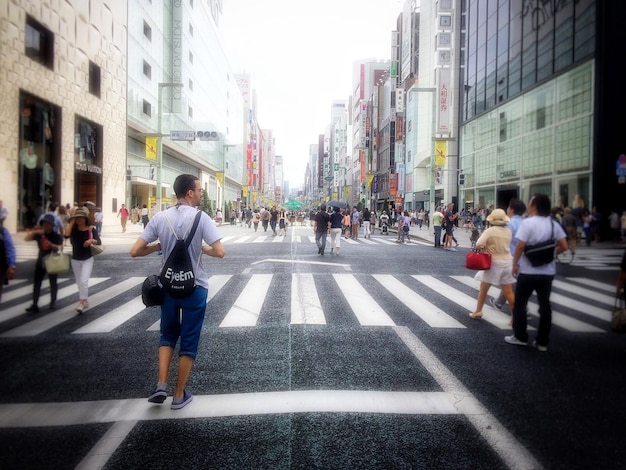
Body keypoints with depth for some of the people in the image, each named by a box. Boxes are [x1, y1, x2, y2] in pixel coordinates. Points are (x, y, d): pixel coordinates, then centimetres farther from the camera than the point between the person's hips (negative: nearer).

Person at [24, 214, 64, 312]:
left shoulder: (56, 236, -8)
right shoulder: (39, 234, 1)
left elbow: (60, 248, -19)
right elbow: (26, 239, -7)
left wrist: (51, 244, -36)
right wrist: (34, 232, -22)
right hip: (41, 261, 2)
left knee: (53, 283, 9)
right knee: (36, 283, -5)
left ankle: (53, 303, 22)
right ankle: (34, 305, -5)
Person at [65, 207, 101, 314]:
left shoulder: (91, 229, -9)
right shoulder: (73, 229, -4)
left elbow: (99, 242, -14)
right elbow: (66, 235, -24)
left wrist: (92, 240, -35)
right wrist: (72, 222, -17)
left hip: (87, 259, -4)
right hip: (75, 260, 4)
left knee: (84, 281, -16)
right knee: (79, 283, 14)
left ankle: (81, 303, -11)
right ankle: (85, 301, 29)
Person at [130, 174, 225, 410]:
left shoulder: (160, 217, -3)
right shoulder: (201, 218, -13)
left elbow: (135, 251, -5)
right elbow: (219, 252, -20)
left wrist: (158, 245, 9)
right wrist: (203, 248, -1)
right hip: (194, 287, -3)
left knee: (168, 335, 23)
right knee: (189, 342, 10)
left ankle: (161, 385, 12)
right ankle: (179, 395, 19)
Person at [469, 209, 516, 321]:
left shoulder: (490, 231, -12)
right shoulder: (508, 232, 3)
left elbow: (478, 244, -21)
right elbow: (506, 245, 11)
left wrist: (484, 248, -2)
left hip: (494, 263, -4)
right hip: (507, 263, 4)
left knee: (483, 289, 13)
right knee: (509, 292, 6)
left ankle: (478, 311, 23)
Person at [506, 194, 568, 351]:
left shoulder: (528, 223, -13)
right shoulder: (553, 224, 4)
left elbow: (521, 245, -19)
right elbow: (563, 246, 1)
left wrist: (514, 264, -8)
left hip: (528, 270, -5)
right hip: (548, 271, 5)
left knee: (520, 303, 9)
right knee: (544, 305, 9)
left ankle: (520, 337, 15)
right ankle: (542, 342, 15)